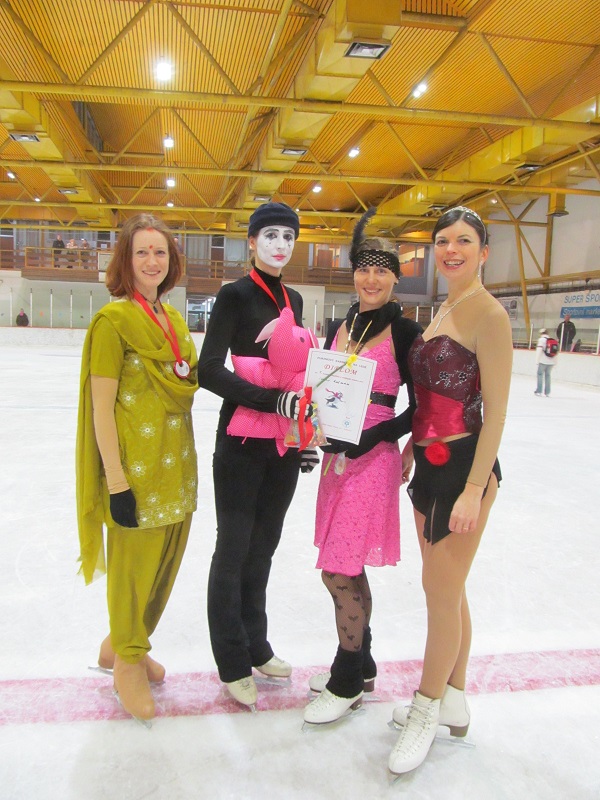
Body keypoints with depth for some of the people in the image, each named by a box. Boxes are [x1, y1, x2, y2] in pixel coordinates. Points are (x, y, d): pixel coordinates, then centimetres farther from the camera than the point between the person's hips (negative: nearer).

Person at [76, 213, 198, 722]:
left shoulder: (174, 319, 11)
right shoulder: (114, 319, -12)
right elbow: (101, 408, -15)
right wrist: (116, 481, -17)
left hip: (177, 463, 8)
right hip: (136, 468, -8)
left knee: (166, 561, 18)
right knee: (135, 564, 7)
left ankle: (125, 644, 43)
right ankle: (128, 664, 33)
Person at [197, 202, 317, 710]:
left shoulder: (294, 299, 13)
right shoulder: (235, 295, -7)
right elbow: (209, 370, -17)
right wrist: (273, 400, -25)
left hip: (285, 440, 6)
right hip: (243, 440, -6)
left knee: (264, 545, 16)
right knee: (235, 547, 4)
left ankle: (256, 646, 32)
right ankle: (233, 663, 21)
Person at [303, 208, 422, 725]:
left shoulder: (405, 332, -8)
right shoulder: (340, 327, 11)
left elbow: (418, 408, -7)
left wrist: (372, 439, -17)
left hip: (373, 460, -7)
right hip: (337, 457, 7)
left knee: (340, 571, -3)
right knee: (347, 569, 15)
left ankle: (347, 683, 18)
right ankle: (361, 666, 34)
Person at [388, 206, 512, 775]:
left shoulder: (487, 312, -12)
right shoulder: (441, 311, 13)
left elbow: (496, 412, -16)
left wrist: (474, 490, -19)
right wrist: (411, 450, 16)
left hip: (464, 466, -8)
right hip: (430, 463, 8)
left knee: (441, 590, 3)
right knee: (446, 589, 17)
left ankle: (427, 708, 23)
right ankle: (453, 701, 34)